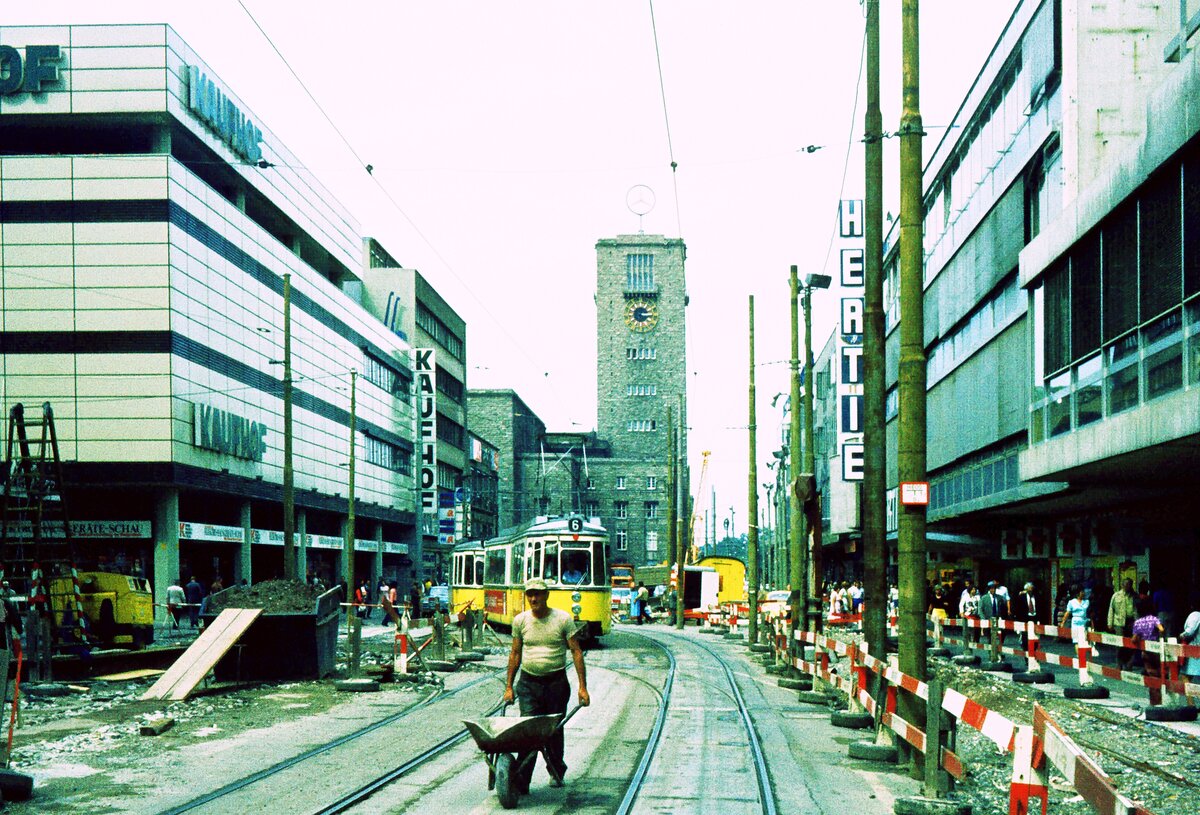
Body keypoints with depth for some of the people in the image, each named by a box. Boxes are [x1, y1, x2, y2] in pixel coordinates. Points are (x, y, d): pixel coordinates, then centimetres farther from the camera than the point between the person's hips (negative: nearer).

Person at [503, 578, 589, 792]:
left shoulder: (563, 619, -5)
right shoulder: (520, 620, 3)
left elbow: (576, 652, -4)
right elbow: (515, 654, 12)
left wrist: (582, 687, -10)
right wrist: (509, 686, 10)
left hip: (556, 682, -1)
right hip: (528, 683, 1)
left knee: (554, 731, 9)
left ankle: (556, 771, 33)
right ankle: (520, 782, -11)